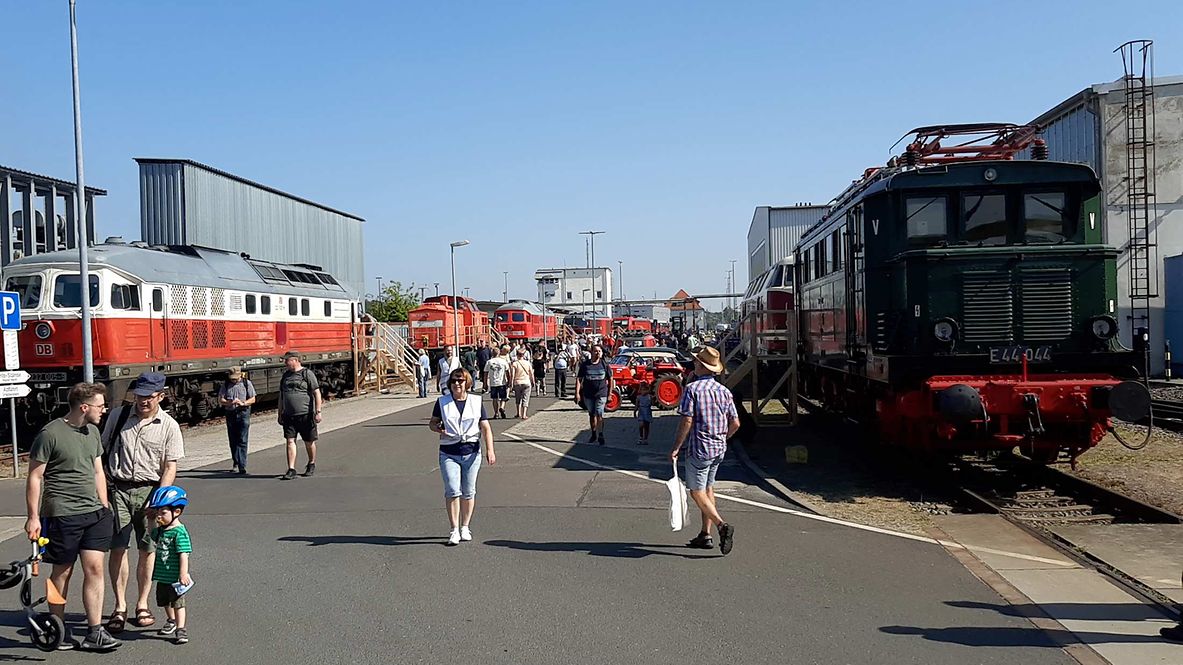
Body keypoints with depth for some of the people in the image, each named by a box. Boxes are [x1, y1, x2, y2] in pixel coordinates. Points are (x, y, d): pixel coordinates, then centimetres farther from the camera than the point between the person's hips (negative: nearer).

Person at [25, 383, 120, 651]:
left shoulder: (93, 432, 12)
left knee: (95, 568, 0)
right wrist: (33, 517, -8)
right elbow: (34, 476, -6)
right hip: (62, 515, -6)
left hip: (94, 512, 6)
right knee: (62, 572, 6)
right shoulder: (51, 433, -9)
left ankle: (94, 632, 5)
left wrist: (104, 507, 17)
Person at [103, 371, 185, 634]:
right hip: (117, 488, 1)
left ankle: (142, 605, 15)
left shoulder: (169, 426, 1)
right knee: (118, 548, -2)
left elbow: (170, 467, -2)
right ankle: (120, 607, 7)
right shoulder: (117, 416, 7)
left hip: (149, 490, -1)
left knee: (148, 549, 2)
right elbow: (102, 450, 14)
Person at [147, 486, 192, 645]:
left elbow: (184, 554, -23)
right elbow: (153, 537, 29)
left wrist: (184, 574, -26)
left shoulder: (179, 532, -21)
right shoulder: (160, 530, 5)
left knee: (177, 603, -2)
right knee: (164, 602, 23)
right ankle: (172, 621, 43)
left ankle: (180, 629, 4)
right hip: (162, 576, 9)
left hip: (175, 577, -9)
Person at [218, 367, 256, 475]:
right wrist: (230, 403, -19)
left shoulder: (247, 383, 4)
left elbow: (253, 399, 3)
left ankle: (242, 467, -12)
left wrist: (243, 403, -15)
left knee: (242, 441, -9)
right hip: (230, 414, 3)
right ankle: (236, 463, 24)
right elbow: (220, 400, 0)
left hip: (243, 414, -3)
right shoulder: (226, 385, 7)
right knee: (233, 441, 9)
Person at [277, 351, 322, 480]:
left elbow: (317, 393, -8)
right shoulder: (285, 375, 13)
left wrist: (318, 412, -14)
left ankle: (312, 464, 28)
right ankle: (291, 470, -4)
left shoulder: (307, 373, -5)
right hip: (289, 415, 5)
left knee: (309, 442, 7)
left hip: (305, 415, -5)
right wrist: (280, 414, 17)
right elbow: (281, 397, 20)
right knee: (290, 441, -4)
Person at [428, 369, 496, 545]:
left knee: (468, 492, 7)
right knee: (452, 491, -11)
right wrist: (439, 429, -11)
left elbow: (486, 428, 3)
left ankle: (465, 527, 22)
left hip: (471, 451, 1)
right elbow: (432, 422, 13)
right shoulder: (442, 402, 4)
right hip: (449, 453, -1)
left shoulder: (476, 401, 4)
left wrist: (490, 450, -8)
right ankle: (454, 530, -2)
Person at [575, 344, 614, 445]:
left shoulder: (604, 364, -1)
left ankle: (600, 435, -4)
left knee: (599, 414, -12)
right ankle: (593, 434, 29)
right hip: (588, 394, 2)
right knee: (591, 414, 14)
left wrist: (609, 394, 3)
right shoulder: (585, 365, -1)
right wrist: (577, 393, -9)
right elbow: (579, 379, -1)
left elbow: (610, 380, 6)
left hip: (601, 394, -2)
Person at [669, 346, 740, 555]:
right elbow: (735, 423, 7)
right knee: (708, 488, 16)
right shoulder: (724, 391, 7)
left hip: (699, 448, -7)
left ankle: (722, 525, -17)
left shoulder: (692, 389, -12)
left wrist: (676, 447, -10)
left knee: (697, 492, -1)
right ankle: (705, 535, 18)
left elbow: (687, 422, -17)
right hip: (719, 448, 7)